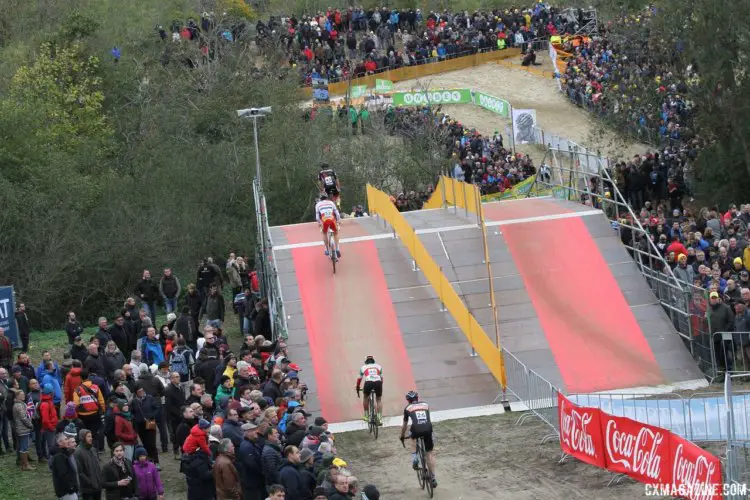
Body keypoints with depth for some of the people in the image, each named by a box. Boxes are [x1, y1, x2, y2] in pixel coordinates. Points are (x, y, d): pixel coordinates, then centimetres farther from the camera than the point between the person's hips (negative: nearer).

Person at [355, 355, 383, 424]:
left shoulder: (363, 367, 28)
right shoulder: (378, 366, 30)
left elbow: (359, 379, 36)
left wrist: (357, 390, 49)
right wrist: (380, 388, 52)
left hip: (368, 382, -1)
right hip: (378, 382, 1)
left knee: (366, 397, 28)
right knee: (379, 400, 20)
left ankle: (366, 415, 25)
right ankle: (380, 419, 7)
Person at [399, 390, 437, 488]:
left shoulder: (408, 408, 21)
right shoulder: (425, 405, 27)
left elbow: (404, 425, 30)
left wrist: (402, 436, 46)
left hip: (416, 429, -1)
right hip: (428, 428, 1)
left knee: (413, 438, 36)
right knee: (429, 453, 14)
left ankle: (414, 458, 16)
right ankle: (433, 478, 11)